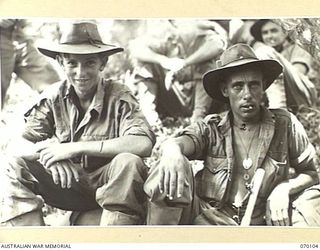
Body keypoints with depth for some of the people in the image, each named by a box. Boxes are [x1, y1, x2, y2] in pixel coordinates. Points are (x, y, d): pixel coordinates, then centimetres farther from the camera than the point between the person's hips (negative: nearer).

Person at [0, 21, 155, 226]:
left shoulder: (119, 97, -15)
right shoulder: (53, 97, -4)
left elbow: (144, 144, -32)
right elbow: (19, 145, -6)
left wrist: (75, 148, -30)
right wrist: (48, 153, -30)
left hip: (109, 184, -3)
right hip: (67, 180, 3)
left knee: (128, 163, -33)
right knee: (17, 167, -15)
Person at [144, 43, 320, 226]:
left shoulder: (285, 125, 5)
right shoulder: (211, 128, 4)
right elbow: (178, 142, -16)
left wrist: (284, 188, -10)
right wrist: (172, 151, -41)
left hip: (264, 221, 0)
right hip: (210, 220, 0)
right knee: (168, 176, -24)